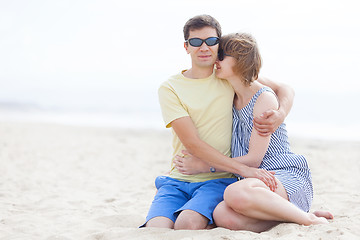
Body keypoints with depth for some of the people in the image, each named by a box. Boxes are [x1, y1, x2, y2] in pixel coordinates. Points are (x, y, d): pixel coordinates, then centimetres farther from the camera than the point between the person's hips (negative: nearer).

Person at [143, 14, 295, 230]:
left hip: (218, 180, 0)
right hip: (178, 180, 0)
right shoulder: (170, 89, 0)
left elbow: (284, 90, 15)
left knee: (188, 223, -30)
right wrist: (244, 169, -20)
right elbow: (192, 143, -10)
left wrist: (280, 115, -12)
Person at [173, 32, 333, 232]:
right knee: (222, 216, -28)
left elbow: (253, 159, -12)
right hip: (256, 180, 7)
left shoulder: (264, 97, -9)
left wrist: (204, 166, -8)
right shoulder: (233, 99, 16)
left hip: (288, 178, -7)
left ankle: (309, 219, -20)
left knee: (235, 193, -39)